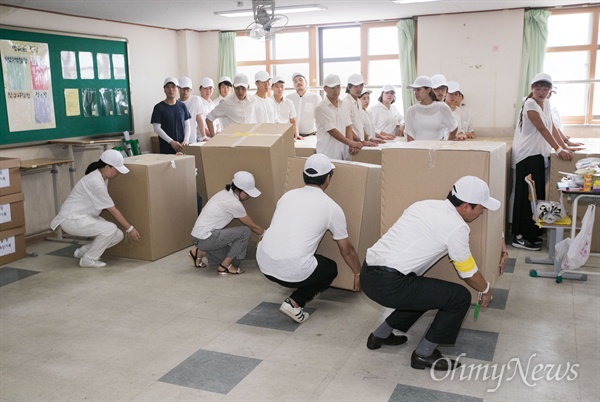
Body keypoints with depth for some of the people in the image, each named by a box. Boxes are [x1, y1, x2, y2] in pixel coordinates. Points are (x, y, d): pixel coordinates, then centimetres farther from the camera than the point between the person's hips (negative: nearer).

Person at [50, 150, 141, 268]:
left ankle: (82, 251, 16)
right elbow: (113, 211, -19)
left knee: (118, 236, -2)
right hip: (71, 219, -9)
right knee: (110, 229, -25)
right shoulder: (96, 183, -25)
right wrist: (130, 228, -11)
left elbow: (111, 208, 11)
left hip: (84, 216, 9)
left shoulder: (101, 178, 4)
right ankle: (88, 259, -6)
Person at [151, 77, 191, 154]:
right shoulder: (159, 107, 1)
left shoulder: (182, 106, 11)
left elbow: (187, 125, 12)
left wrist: (185, 140, -5)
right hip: (166, 148, -3)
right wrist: (171, 142, -13)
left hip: (182, 147, 3)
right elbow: (157, 128, -4)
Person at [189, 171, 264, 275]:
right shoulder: (233, 203, -18)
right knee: (245, 231, -12)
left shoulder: (225, 194, 9)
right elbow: (252, 226, -6)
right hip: (204, 238, -9)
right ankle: (225, 266, -2)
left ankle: (199, 252, 21)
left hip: (199, 237, 9)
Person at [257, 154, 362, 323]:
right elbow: (347, 250, 15)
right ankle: (294, 303, 7)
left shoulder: (288, 195, 16)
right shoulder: (331, 207, 3)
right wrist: (358, 273, 34)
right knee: (330, 268, 24)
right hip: (292, 271, -6)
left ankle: (307, 290, 38)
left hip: (263, 263, 6)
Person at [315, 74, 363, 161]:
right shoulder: (321, 108, -9)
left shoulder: (343, 105, 11)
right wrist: (352, 143, -16)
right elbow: (332, 131, -14)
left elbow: (348, 127, 8)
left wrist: (351, 146, -8)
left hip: (344, 153, 5)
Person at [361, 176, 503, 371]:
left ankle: (380, 335, 33)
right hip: (390, 284, -9)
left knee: (425, 292, 31)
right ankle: (423, 355, 13)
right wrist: (486, 290, 27)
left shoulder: (425, 205, 17)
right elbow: (468, 272, 6)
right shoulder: (457, 226, -6)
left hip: (368, 275, 9)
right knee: (460, 297, 2)